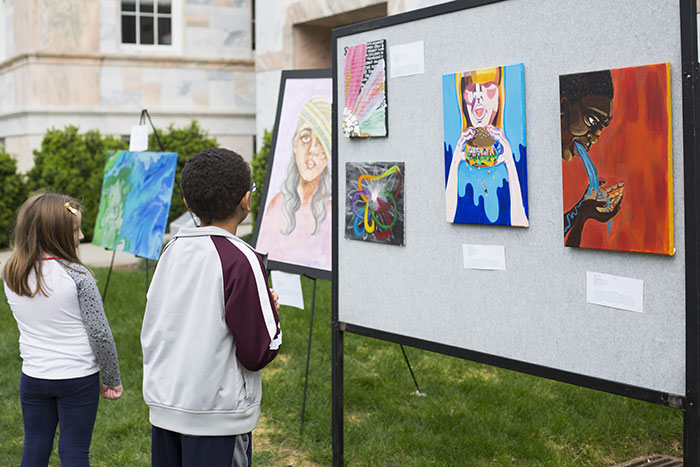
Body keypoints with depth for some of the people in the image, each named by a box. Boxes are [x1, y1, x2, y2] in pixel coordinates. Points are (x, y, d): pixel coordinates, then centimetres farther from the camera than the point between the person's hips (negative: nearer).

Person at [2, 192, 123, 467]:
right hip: (79, 377, -4)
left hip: (33, 376, 4)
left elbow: (26, 324, 8)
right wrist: (112, 379, -4)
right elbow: (99, 333, -14)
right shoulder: (76, 275, -17)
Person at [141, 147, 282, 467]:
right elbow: (259, 353, -14)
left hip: (163, 405, 7)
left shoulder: (172, 249, 4)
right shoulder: (241, 261, -16)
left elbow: (150, 330, 11)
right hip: (217, 414, -6)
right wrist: (271, 309, 2)